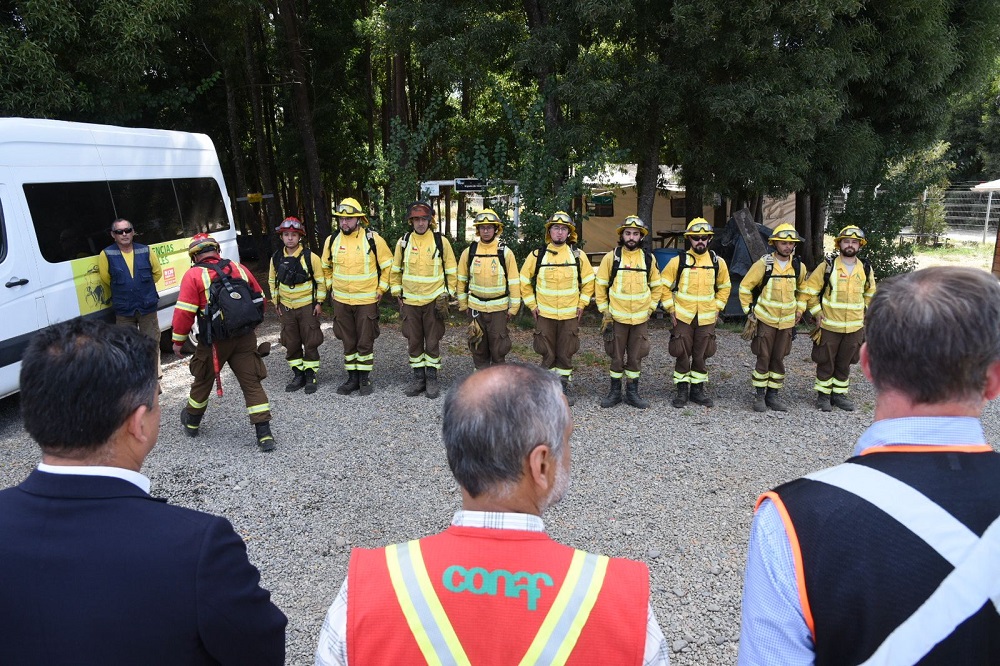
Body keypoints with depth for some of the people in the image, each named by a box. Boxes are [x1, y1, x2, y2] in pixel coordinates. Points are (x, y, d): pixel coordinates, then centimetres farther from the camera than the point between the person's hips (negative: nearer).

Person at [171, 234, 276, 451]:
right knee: (252, 383, 3)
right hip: (245, 339, 2)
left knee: (203, 381, 19)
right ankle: (264, 435, -3)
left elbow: (184, 312, -11)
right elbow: (260, 300, 11)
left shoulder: (194, 275, -6)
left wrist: (178, 341, 1)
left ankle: (192, 422, 41)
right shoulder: (239, 269, 6)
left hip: (214, 342, -2)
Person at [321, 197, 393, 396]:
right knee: (348, 342, 11)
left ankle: (365, 379, 16)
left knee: (365, 342, 4)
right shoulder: (332, 240, 2)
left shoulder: (373, 239, -8)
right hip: (341, 301, 3)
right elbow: (326, 267, 19)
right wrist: (331, 287, 11)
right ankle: (352, 378, 23)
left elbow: (388, 265, 1)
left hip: (367, 300, -3)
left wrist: (381, 289, -2)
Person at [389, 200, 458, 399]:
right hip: (410, 301, 2)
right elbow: (395, 271, 11)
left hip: (434, 301, -2)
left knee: (433, 342, 4)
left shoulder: (441, 241, -4)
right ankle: (418, 377, 21)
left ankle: (432, 379, 16)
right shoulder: (403, 242, 2)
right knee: (413, 342, 9)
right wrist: (397, 294, 7)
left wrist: (446, 295, -1)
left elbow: (451, 271, 3)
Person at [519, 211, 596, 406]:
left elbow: (589, 281, 9)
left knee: (565, 354, 7)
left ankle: (565, 387, 21)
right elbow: (524, 281, 7)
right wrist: (532, 304, 2)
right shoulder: (537, 255, -1)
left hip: (570, 315, 0)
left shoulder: (578, 255, 1)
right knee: (548, 354, 6)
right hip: (544, 314, 0)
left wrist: (582, 304, 3)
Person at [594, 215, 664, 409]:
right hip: (616, 317, -1)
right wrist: (605, 311, 0)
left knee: (636, 357, 8)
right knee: (616, 357, 6)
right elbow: (600, 285, 3)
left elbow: (657, 286, 14)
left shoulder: (648, 258, 4)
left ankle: (632, 392, 20)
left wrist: (650, 308, 7)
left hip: (641, 318, 2)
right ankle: (615, 391, 19)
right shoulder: (611, 257, -2)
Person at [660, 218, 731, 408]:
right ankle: (682, 391, 15)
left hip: (707, 319, 2)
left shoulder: (718, 262, 4)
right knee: (682, 356, 3)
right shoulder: (678, 261, -4)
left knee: (701, 356, 9)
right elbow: (664, 285, 2)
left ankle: (697, 390, 23)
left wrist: (717, 308, 8)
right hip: (683, 318, -2)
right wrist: (670, 309, -2)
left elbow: (724, 287, 17)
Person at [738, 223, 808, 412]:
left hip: (787, 322, 4)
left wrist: (799, 310, 11)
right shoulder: (763, 264, -10)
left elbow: (803, 290, 20)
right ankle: (760, 396, 10)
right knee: (763, 358, 0)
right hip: (765, 320, -3)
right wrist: (749, 311, -4)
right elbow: (744, 287, -3)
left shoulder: (799, 267, 2)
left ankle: (772, 395, 18)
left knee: (779, 359, 8)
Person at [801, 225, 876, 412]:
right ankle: (823, 395, 17)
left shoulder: (866, 269, 6)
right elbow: (809, 291, -1)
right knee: (826, 363, 5)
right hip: (828, 326, -3)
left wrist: (864, 315, 12)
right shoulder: (827, 266, -5)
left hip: (854, 328, 3)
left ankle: (839, 394, 26)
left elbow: (869, 294, 21)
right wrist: (817, 313, -6)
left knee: (844, 364, 13)